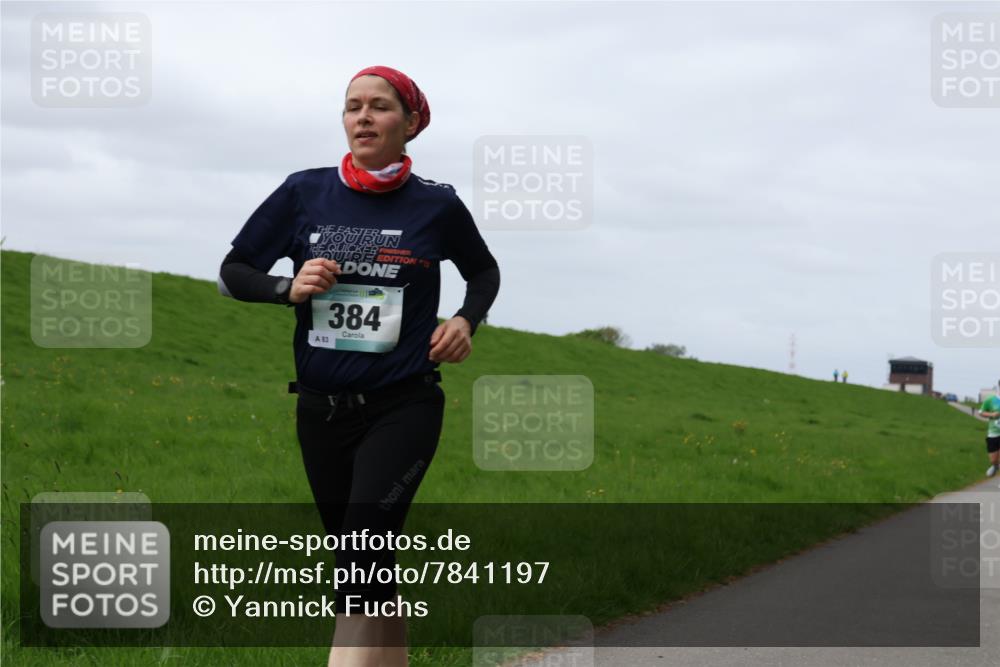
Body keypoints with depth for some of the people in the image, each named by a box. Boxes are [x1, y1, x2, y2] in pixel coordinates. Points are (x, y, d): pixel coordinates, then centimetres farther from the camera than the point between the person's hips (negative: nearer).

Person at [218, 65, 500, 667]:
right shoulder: (305, 193, 0)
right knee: (369, 573, 12)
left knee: (362, 559, -20)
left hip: (403, 408, -3)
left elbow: (484, 271, 17)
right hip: (321, 410, 3)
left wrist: (467, 320, -3)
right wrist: (288, 287, -12)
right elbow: (233, 272, 7)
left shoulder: (437, 205, -2)